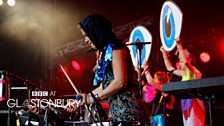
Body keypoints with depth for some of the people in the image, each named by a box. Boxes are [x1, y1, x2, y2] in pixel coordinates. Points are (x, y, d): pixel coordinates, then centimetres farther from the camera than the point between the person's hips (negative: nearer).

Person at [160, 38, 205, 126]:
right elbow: (169, 68, 27)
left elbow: (186, 62, -26)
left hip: (194, 103, -8)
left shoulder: (195, 73, -6)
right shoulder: (184, 74, 18)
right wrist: (164, 53, 26)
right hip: (186, 103, 8)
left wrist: (179, 46, -22)